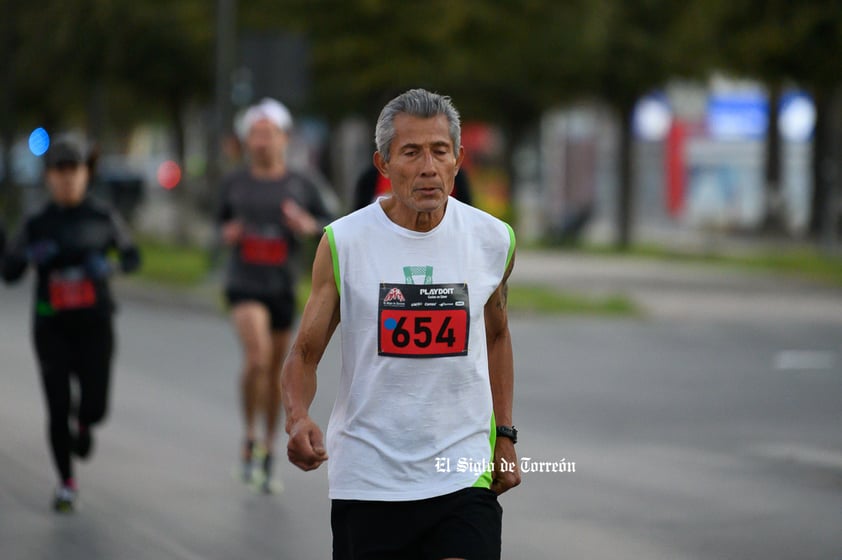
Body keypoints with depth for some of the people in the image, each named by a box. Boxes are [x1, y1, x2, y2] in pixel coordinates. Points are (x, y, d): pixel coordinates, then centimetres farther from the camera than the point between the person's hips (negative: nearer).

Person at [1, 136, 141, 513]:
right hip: (52, 327, 0)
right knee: (58, 408, -6)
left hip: (94, 325, 0)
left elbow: (132, 257, 11)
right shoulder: (37, 225, -2)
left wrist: (110, 266, -12)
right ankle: (66, 483, 13)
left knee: (95, 407, -6)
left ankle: (83, 421, 33)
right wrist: (30, 255, -21)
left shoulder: (103, 218, -2)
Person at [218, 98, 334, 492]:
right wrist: (227, 234, -6)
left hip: (282, 287, 2)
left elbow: (330, 226, 8)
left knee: (275, 371, 10)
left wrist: (309, 225, -13)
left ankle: (268, 454, 26)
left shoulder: (300, 186, 2)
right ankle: (249, 438, -5)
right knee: (257, 358, -24)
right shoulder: (235, 184, 2)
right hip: (244, 285, -2)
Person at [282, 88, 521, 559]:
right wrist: (298, 419, -20)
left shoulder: (493, 241, 2)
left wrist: (504, 435, 16)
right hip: (367, 480, 0)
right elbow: (305, 353, 0)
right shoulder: (344, 242, -5)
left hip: (463, 475, 1)